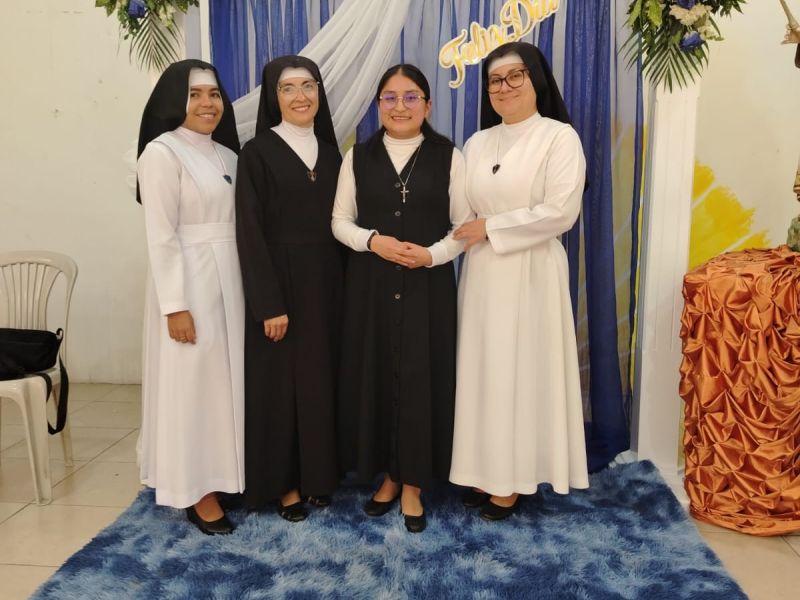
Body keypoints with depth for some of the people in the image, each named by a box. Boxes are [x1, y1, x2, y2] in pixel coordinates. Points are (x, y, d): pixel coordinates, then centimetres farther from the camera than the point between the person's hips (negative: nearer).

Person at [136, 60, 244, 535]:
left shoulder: (226, 153, 12)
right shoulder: (163, 152, -8)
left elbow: (237, 223, 12)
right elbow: (161, 236, -13)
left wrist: (241, 284, 8)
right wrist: (175, 305, -17)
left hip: (230, 278, 7)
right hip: (189, 281, -7)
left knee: (226, 380, 13)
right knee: (193, 385, 2)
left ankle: (226, 475, 27)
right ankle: (198, 492, 14)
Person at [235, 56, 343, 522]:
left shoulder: (331, 153, 10)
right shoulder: (257, 153, -5)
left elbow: (340, 222, 11)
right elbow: (250, 232, -10)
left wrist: (342, 283, 4)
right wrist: (269, 303, -16)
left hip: (327, 281, 5)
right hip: (281, 281, -4)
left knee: (324, 377, 10)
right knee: (282, 381, 3)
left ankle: (319, 475, 26)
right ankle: (284, 483, 18)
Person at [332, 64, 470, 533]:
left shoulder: (449, 157, 2)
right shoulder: (358, 157, 8)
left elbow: (465, 225, 1)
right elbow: (340, 221, 7)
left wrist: (432, 254, -16)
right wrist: (373, 240, -12)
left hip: (428, 286, -2)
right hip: (371, 284, 2)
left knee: (422, 378, 0)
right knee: (374, 376, 4)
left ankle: (413, 482, 16)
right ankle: (387, 474, 22)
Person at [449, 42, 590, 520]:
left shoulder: (559, 137, -5)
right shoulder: (478, 143, 13)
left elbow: (561, 212, -15)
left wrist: (491, 227, -13)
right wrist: (466, 234, -6)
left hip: (530, 274, -5)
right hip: (482, 273, 6)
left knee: (521, 370, 1)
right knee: (483, 369, 8)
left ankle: (512, 480, 15)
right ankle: (487, 469, 21)